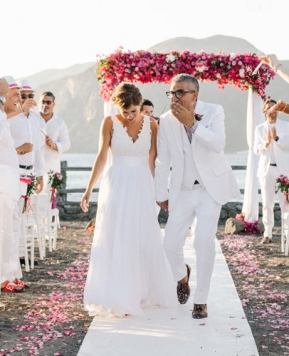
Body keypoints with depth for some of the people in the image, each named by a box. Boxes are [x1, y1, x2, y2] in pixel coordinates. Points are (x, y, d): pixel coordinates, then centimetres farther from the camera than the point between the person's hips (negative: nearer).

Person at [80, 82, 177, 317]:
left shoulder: (151, 124, 0)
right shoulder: (110, 123, -5)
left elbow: (152, 160, 4)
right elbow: (102, 157, -2)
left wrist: (156, 189, 3)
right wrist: (89, 190, -2)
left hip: (142, 187, 2)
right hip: (116, 186, -2)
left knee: (144, 240, 8)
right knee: (114, 241, -1)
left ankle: (142, 292, 22)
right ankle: (117, 297, 3)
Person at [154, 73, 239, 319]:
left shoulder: (214, 112, -9)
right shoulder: (166, 120, -3)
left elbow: (219, 144, -25)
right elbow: (163, 161, 3)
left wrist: (192, 123, -29)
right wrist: (161, 194, 6)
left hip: (211, 187, -2)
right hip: (183, 191, 3)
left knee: (204, 240, -15)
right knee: (171, 244, -2)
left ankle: (201, 301, -2)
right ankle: (182, 275, 34)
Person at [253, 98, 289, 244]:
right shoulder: (259, 128, 8)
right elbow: (256, 150, 1)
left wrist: (276, 138, -24)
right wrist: (266, 142, -18)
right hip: (266, 169, 2)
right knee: (267, 203, 3)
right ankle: (267, 233, 8)